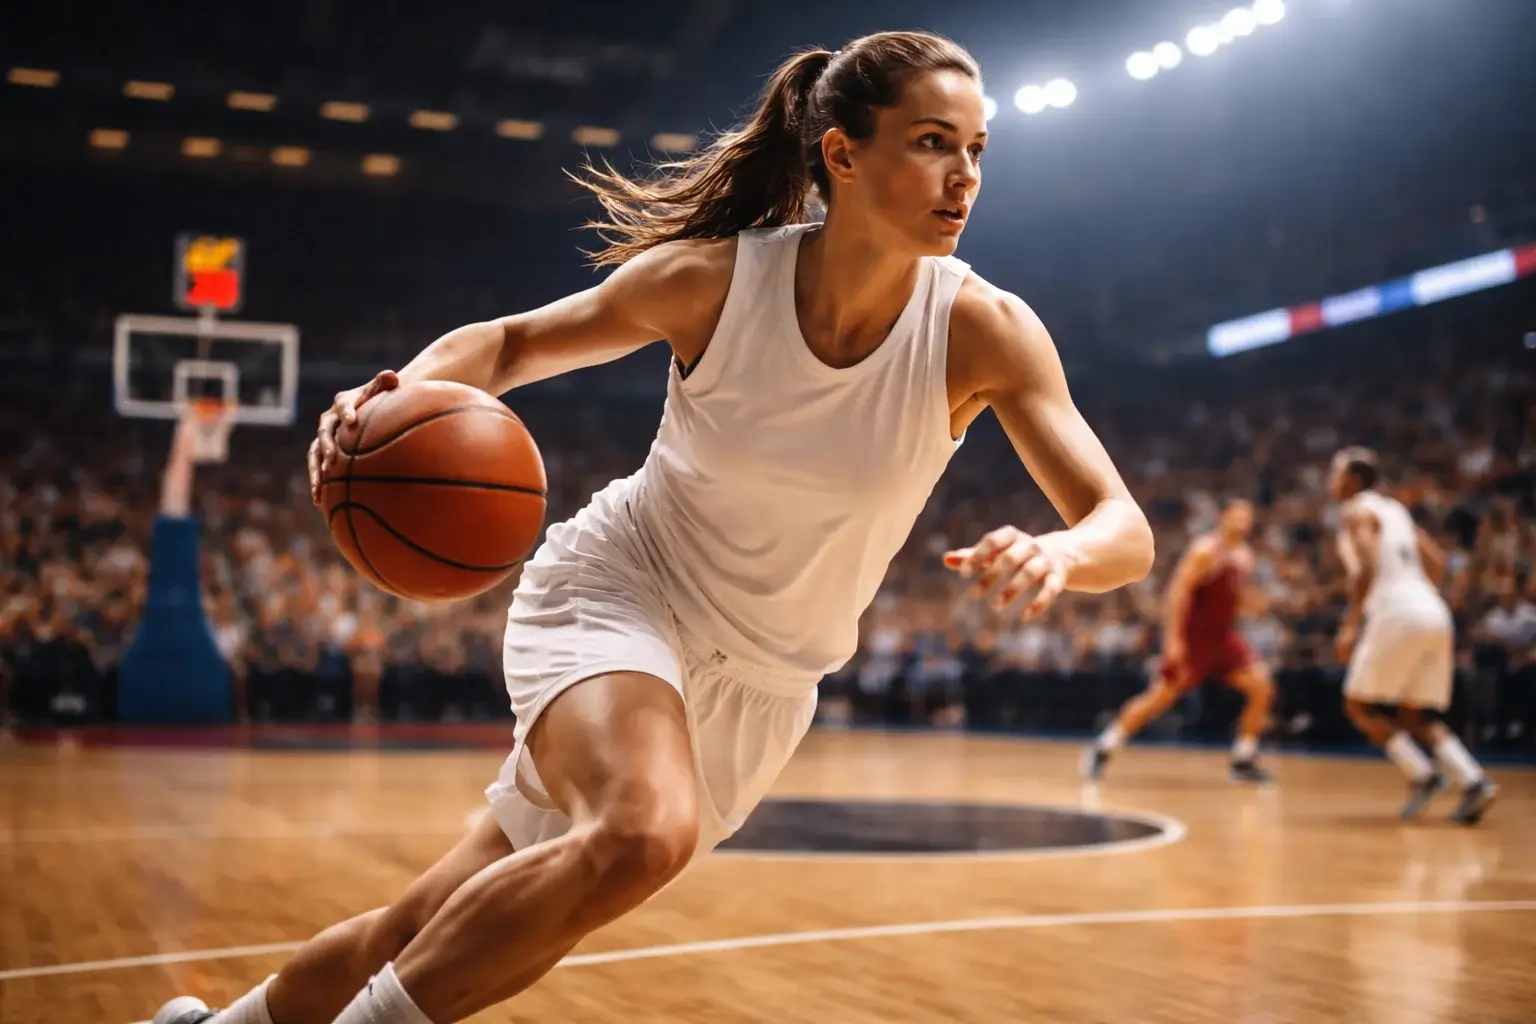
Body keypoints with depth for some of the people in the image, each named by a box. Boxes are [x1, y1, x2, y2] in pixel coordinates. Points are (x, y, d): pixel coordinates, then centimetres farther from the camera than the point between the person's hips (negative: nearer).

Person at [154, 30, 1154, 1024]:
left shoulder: (985, 333, -16)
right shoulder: (713, 277, -16)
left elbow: (1126, 528, -19)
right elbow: (510, 342, -1)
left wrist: (1055, 555, -43)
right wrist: (405, 395, -23)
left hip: (759, 690, 2)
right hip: (615, 591, -2)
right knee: (642, 832, -36)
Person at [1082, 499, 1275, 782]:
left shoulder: (1245, 557, 10)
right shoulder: (1206, 550, -16)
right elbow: (1178, 591, -21)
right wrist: (1173, 639, -26)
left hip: (1222, 636, 8)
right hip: (1192, 635, -7)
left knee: (1261, 687, -6)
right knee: (1160, 697, -10)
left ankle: (1243, 761, 4)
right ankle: (1101, 751, 1)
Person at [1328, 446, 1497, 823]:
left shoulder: (1356, 511, -2)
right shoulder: (1394, 508, 24)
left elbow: (1368, 568, -17)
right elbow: (1437, 562, 24)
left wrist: (1351, 624, -17)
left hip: (1398, 616, -8)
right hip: (1435, 613, 8)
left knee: (1359, 705, 4)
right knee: (1415, 716, 13)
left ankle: (1422, 776, -5)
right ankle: (1474, 782, -4)